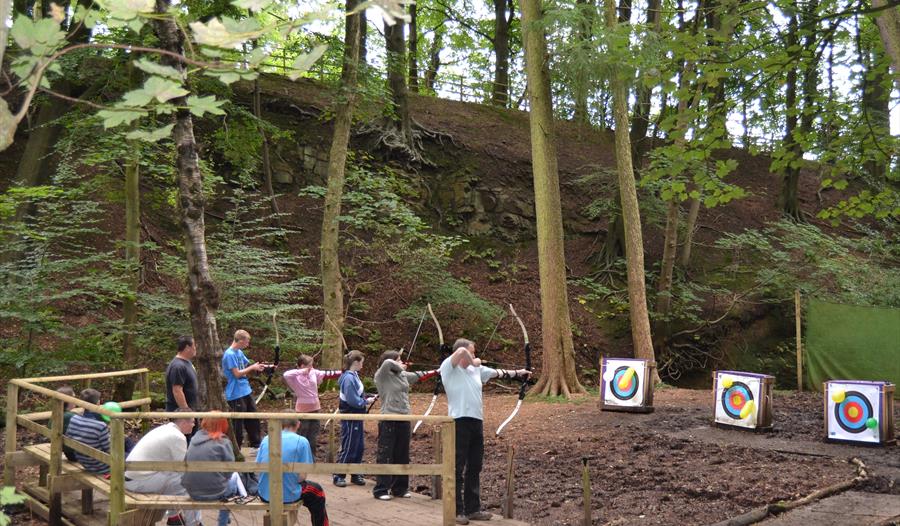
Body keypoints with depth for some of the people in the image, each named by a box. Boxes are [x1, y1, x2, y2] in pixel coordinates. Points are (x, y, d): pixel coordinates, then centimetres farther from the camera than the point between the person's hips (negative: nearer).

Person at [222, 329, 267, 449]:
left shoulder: (240, 352, 9)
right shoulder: (230, 354, -18)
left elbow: (247, 365, 19)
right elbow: (237, 373, -20)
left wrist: (258, 366, 2)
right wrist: (252, 367, -11)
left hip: (246, 391, 9)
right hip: (236, 394, -9)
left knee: (253, 419, 15)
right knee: (238, 422, 0)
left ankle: (256, 445, 27)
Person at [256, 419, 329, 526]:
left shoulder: (266, 439, 1)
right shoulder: (301, 441, -9)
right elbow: (302, 476, -11)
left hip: (264, 495, 4)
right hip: (288, 496, -4)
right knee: (317, 491, 25)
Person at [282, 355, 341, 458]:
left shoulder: (314, 373, 0)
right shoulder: (295, 377, -17)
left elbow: (327, 374, 4)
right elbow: (286, 375, -37)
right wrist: (301, 371, -32)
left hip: (315, 409, 6)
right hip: (303, 410, -6)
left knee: (313, 437, 16)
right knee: (302, 437, 3)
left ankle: (312, 458, 29)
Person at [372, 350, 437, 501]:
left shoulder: (403, 375, 12)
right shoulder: (381, 376, -8)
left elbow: (419, 375, 21)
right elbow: (387, 363, -25)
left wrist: (438, 371, 19)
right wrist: (399, 368, -9)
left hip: (404, 420, 7)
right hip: (388, 421, -7)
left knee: (402, 455, 12)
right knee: (385, 456, -3)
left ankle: (400, 488, 22)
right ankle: (381, 490, 5)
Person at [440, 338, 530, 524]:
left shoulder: (476, 369, 15)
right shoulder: (448, 368, -8)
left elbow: (497, 373, 26)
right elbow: (461, 351, -25)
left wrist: (518, 373, 30)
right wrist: (473, 362, -9)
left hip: (477, 421, 8)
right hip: (459, 422, -8)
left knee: (474, 468, 13)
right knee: (458, 469, -3)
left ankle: (473, 509, 22)